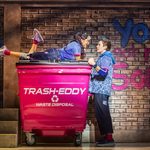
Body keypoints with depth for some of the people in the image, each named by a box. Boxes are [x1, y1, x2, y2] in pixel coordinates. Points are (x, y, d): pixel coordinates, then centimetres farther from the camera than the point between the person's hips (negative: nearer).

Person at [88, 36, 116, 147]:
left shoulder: (106, 57, -6)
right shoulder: (103, 57, 23)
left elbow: (103, 73, -20)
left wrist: (94, 64, -28)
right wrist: (93, 65, 25)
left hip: (102, 90, -10)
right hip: (99, 89, 10)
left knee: (103, 114, -12)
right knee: (100, 114, 9)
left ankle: (109, 138, -13)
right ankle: (105, 136, 11)